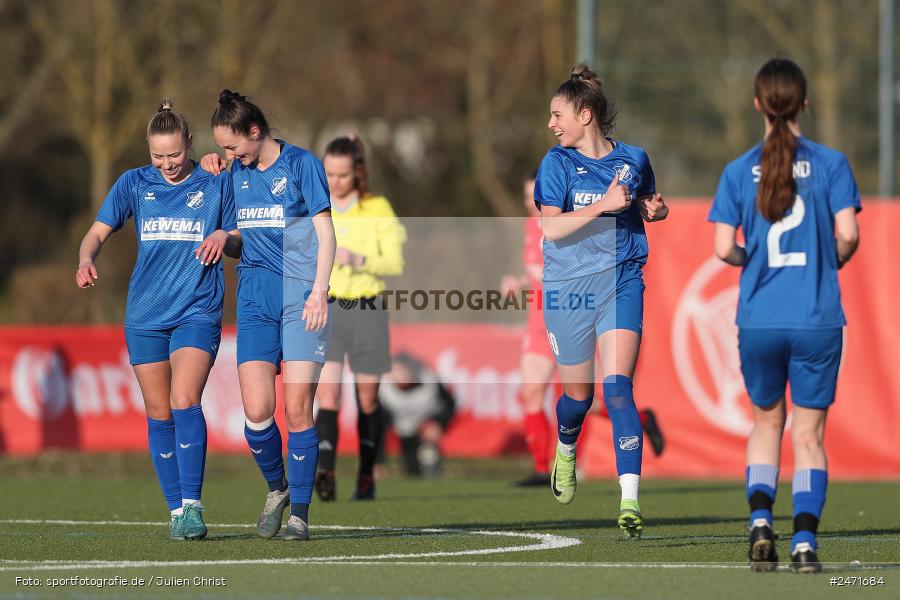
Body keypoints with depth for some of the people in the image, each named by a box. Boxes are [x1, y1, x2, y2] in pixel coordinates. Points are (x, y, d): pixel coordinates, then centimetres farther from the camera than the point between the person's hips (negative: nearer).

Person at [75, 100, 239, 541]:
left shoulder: (216, 183, 3)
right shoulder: (134, 183, 6)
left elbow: (239, 244, 8)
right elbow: (99, 231, 5)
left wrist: (224, 237, -15)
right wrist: (86, 259, -16)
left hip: (198, 312, -3)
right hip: (145, 317, 3)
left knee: (185, 401, -19)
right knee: (159, 415, 4)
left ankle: (192, 505, -19)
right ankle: (177, 510, 13)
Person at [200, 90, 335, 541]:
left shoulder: (301, 164, -2)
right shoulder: (234, 173, 13)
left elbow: (326, 233, -2)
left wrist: (319, 291, -12)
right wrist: (211, 166, 15)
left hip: (301, 296, -4)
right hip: (255, 297, 4)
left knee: (297, 409, -7)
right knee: (256, 411, -8)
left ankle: (300, 512, 2)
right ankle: (276, 489, 17)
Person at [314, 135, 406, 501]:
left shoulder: (378, 209, -1)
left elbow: (395, 263, -5)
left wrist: (358, 260, -21)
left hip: (367, 309, -1)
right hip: (326, 308, 1)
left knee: (368, 399, 6)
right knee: (328, 393, -15)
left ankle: (366, 477, 19)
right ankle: (326, 474, -27)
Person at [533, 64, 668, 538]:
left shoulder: (633, 160, 3)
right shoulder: (558, 163, -3)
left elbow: (645, 206, 22)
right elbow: (551, 227, -14)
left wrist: (655, 211, -1)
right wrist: (603, 205, -23)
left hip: (621, 285, 0)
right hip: (568, 288, 0)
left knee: (617, 387, -16)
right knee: (579, 393, 10)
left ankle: (630, 499, -21)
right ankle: (566, 450, 46)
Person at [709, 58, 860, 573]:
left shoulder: (739, 171, 1)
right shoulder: (831, 163, -3)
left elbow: (724, 248, -4)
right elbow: (847, 234, -10)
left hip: (759, 320, 1)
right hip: (817, 320, -1)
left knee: (767, 421, 20)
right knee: (809, 434, 6)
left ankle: (760, 518, 1)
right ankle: (805, 542, -4)